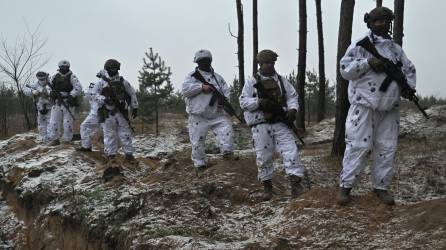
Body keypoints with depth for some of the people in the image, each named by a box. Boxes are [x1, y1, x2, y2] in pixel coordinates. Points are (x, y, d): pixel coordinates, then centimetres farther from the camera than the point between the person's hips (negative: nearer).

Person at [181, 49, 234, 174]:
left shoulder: (218, 77, 14)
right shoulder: (192, 76, 4)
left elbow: (226, 92, 9)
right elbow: (185, 90, -11)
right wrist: (201, 86, -19)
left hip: (217, 115, 2)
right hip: (198, 116, -2)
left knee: (226, 129, -21)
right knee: (197, 142, 2)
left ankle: (227, 154, -14)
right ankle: (200, 165, 16)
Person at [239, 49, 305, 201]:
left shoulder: (281, 80, 13)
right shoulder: (252, 82, 5)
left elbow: (292, 96, 12)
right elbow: (243, 101, -1)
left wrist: (292, 109, -9)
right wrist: (260, 102, -17)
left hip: (280, 122, 2)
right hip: (260, 124, -2)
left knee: (290, 150, -11)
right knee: (263, 156, 3)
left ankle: (295, 184, -12)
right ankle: (267, 186, 19)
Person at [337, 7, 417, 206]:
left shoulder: (396, 49, 17)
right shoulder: (361, 45, 0)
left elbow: (409, 70, 24)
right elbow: (345, 69, -7)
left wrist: (409, 86, 4)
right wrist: (368, 62, -18)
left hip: (389, 109, 6)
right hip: (365, 105, -6)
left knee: (387, 148, 5)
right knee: (358, 146, -8)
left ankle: (381, 186, 16)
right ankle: (345, 186, 2)